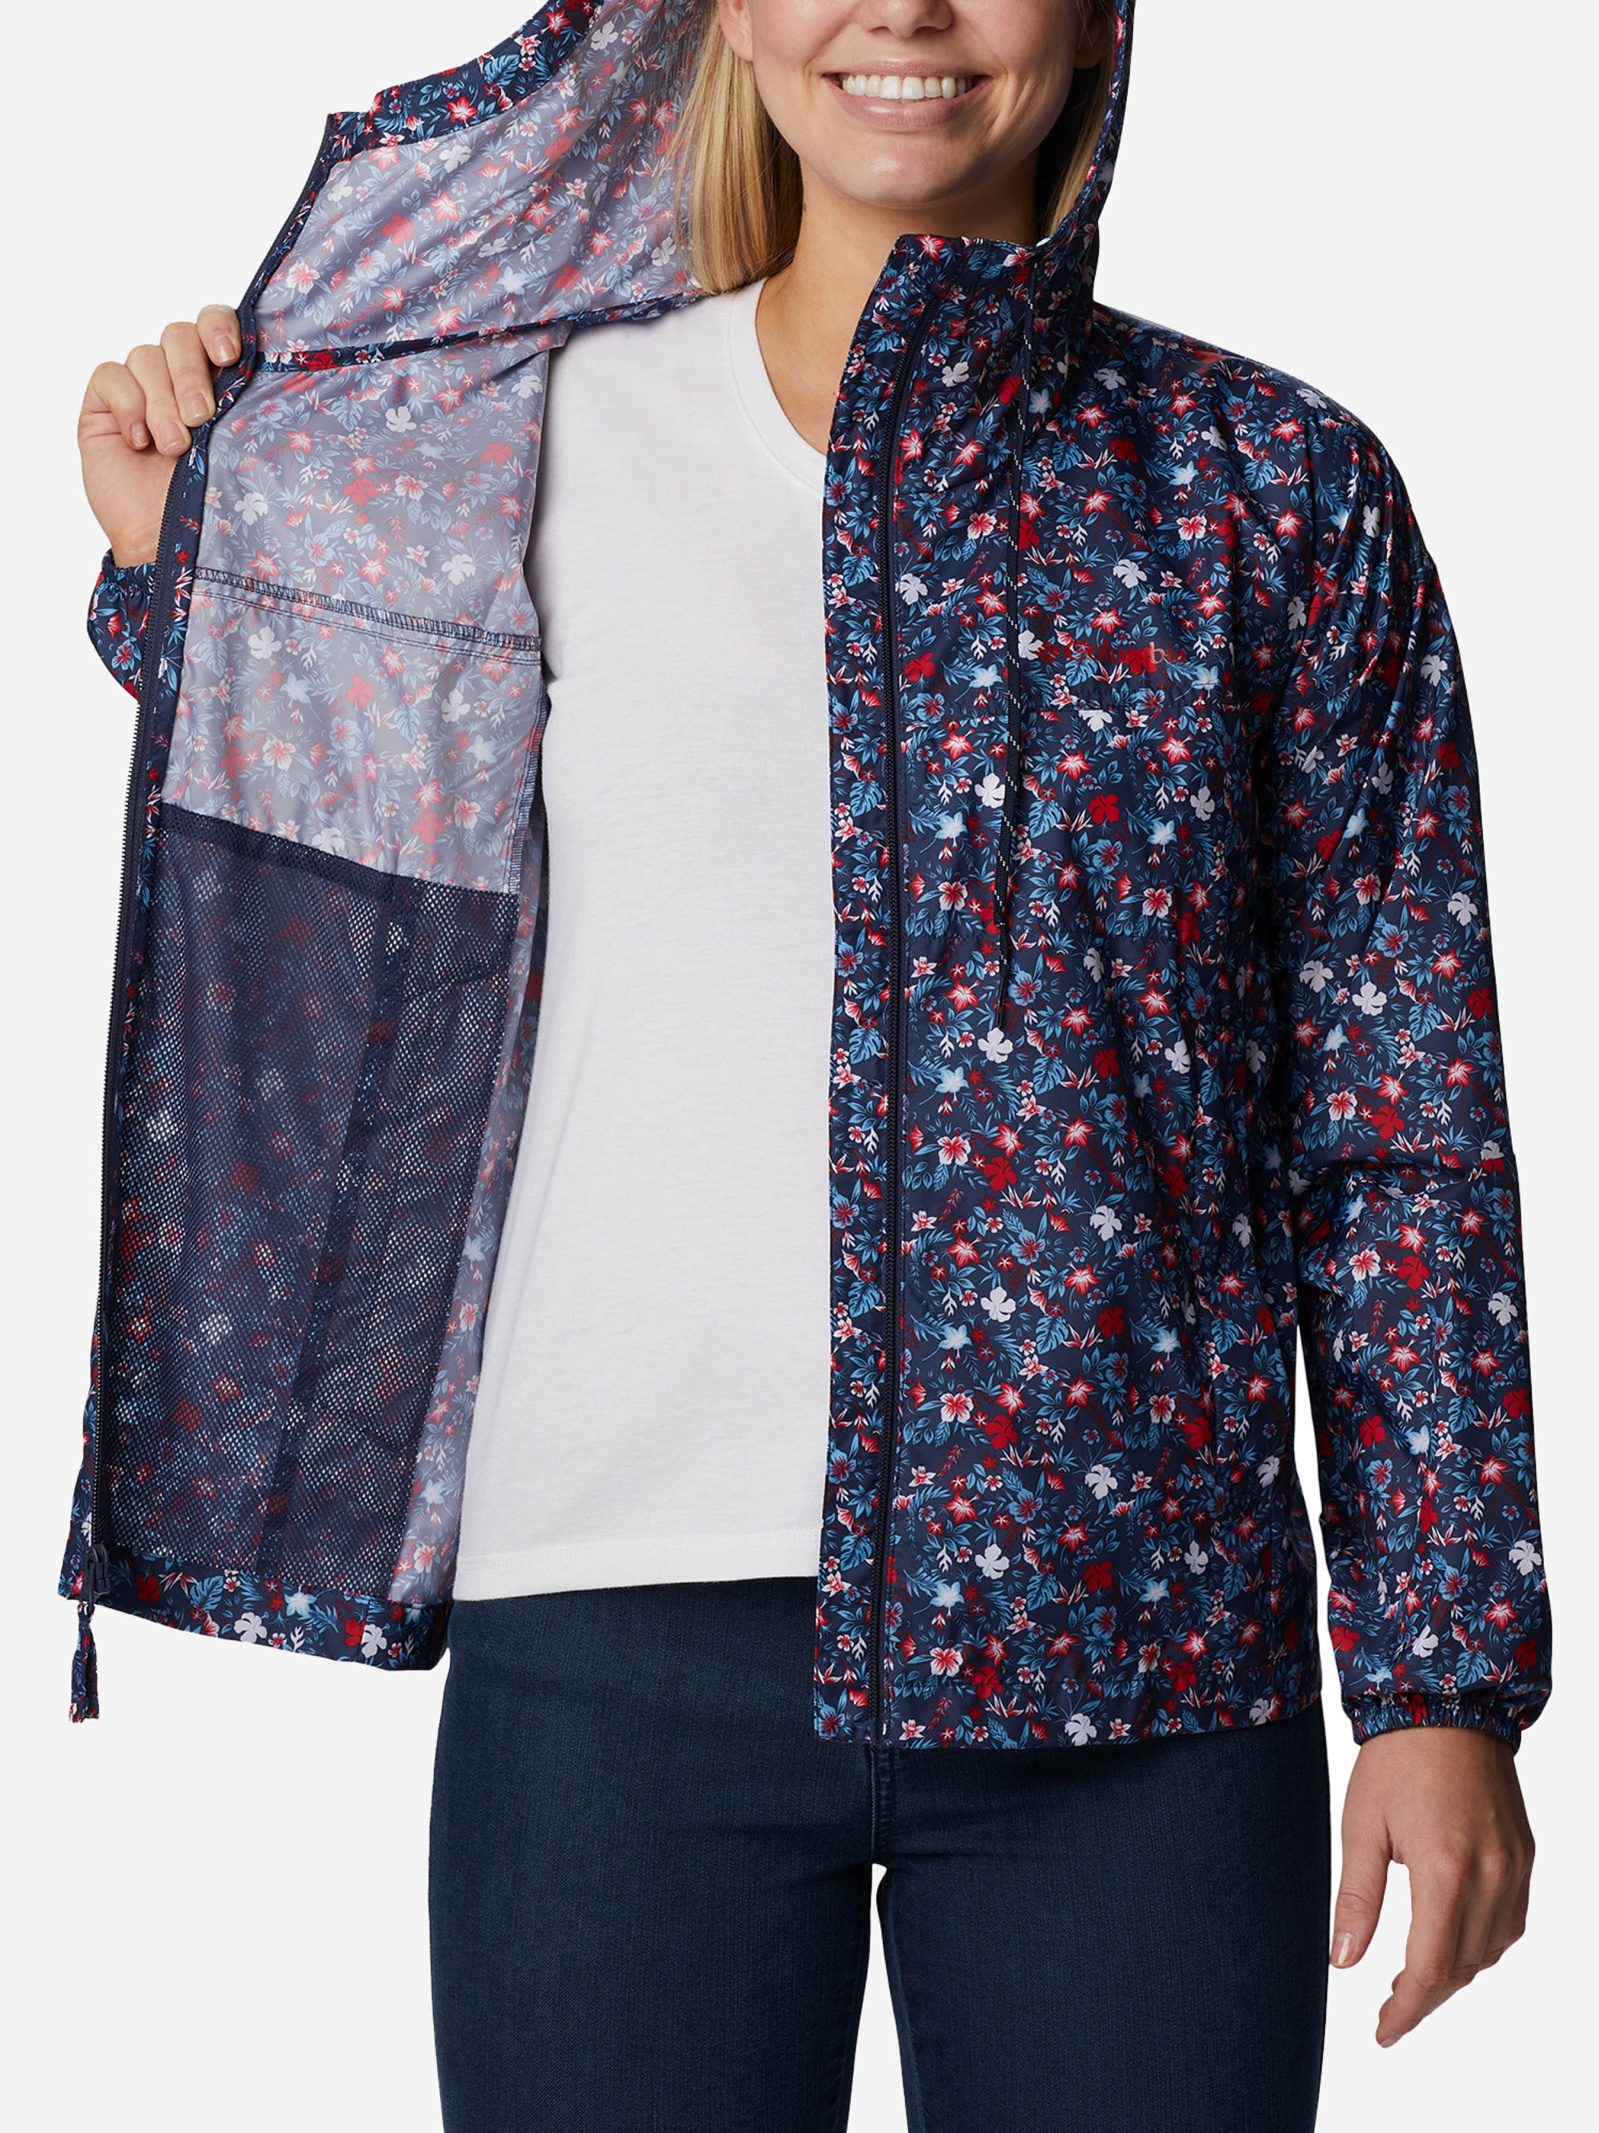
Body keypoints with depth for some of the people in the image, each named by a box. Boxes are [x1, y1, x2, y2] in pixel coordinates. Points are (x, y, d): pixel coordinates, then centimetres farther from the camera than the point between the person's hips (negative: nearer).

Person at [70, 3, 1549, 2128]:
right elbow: (380, 969, 13)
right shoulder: (536, 432, 6)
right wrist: (180, 569, 6)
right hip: (619, 1626, 1)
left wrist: (1445, 1678, 0)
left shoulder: (1272, 484, 4)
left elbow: (1403, 1133, 3)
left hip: (1136, 1632, 0)